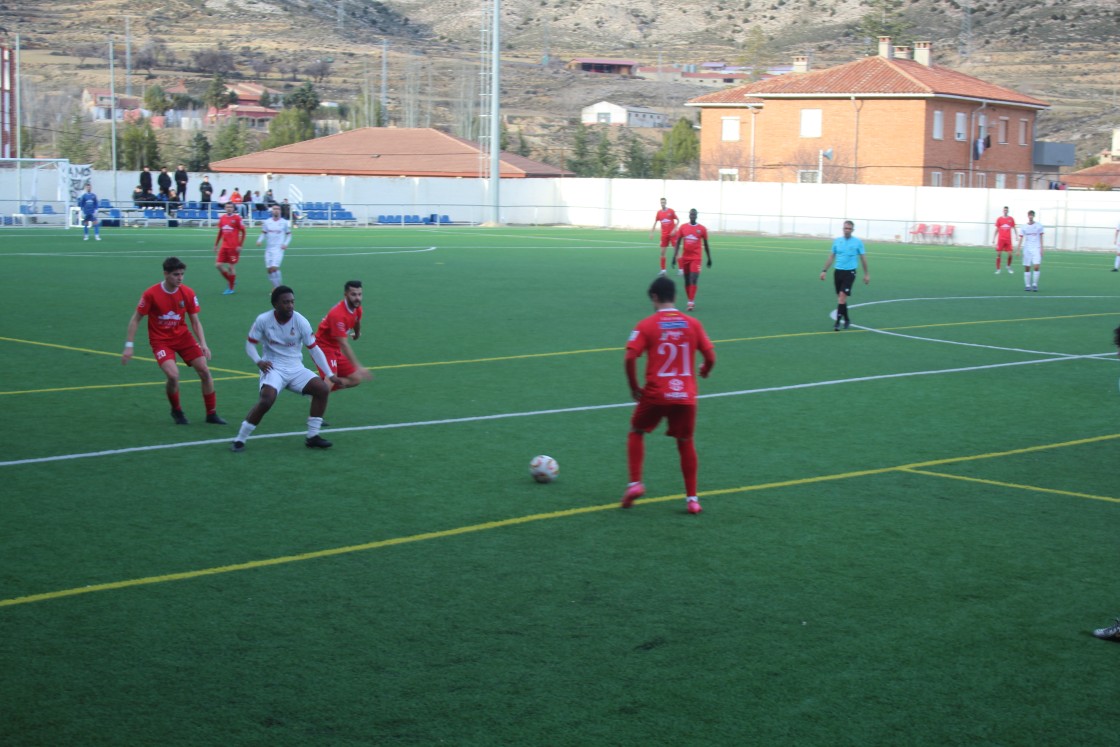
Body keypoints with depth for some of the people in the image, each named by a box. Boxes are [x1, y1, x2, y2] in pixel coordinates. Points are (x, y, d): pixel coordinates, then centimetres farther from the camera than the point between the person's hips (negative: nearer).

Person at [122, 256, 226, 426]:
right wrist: (129, 346, -11)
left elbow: (195, 322, 1)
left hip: (183, 337, 4)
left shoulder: (188, 294, -7)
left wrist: (203, 344, -11)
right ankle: (176, 411, 5)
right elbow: (135, 320, -7)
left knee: (205, 371, -6)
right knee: (173, 375, -24)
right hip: (160, 340, -4)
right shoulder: (151, 294, -16)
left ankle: (211, 414, 10)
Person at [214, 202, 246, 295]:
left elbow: (243, 232, -6)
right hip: (224, 247, 6)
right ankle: (231, 281, 21)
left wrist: (240, 245, -12)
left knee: (231, 267, -2)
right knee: (218, 265, 1)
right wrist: (216, 244, 17)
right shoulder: (222, 218, 9)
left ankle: (231, 288, 9)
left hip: (233, 247, -6)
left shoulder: (237, 218, -7)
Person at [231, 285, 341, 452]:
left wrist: (330, 374, -2)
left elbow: (314, 349, 0)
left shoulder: (301, 321, -7)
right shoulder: (263, 320, -10)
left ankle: (312, 437, -1)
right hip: (273, 368, -4)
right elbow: (250, 344, 1)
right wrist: (258, 361, -19)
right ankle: (240, 440, -15)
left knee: (322, 389, -14)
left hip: (296, 369, 4)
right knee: (267, 400, -30)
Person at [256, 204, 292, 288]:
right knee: (269, 269, 2)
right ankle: (276, 287, 16)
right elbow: (263, 233, 13)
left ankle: (277, 287, -7)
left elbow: (289, 235, 8)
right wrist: (259, 241, -6)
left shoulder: (284, 223, 0)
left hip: (278, 249, -4)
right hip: (268, 249, 4)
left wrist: (285, 244, -8)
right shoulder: (266, 222, 6)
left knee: (274, 267, -19)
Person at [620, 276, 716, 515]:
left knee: (636, 432, 20)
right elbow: (710, 356, 2)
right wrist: (705, 370, 25)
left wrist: (634, 387, 1)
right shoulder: (692, 323, 3)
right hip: (686, 396, 2)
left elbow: (630, 358, -13)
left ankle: (635, 483, 9)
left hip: (655, 394, -2)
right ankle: (692, 498, 14)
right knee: (686, 443, 16)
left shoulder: (646, 325, -3)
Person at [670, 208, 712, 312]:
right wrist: (674, 257, -4)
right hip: (685, 258, 3)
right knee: (687, 280, 8)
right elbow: (678, 243, 4)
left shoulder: (702, 229, 0)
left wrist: (709, 259, 11)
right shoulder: (683, 227, 3)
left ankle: (691, 302, -17)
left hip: (696, 258, -3)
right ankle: (690, 301, 20)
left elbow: (706, 245, 8)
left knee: (694, 279, -15)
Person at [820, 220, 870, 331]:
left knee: (842, 296, -16)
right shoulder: (837, 241, 7)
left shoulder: (857, 242, -1)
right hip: (838, 271, 4)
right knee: (840, 297, 9)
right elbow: (831, 257, 13)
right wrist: (824, 270, 8)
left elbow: (863, 258, 5)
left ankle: (838, 322, -15)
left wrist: (866, 274, 5)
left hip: (849, 272, -4)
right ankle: (846, 319, 26)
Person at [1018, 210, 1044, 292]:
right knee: (1027, 268, 1)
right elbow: (1021, 239, 5)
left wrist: (1041, 249, 0)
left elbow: (1041, 238, 6)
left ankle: (1035, 284, -3)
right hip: (1027, 249, 1)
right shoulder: (1024, 227, 3)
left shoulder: (1039, 226, 2)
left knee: (1037, 266, -13)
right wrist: (1019, 250, -2)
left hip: (1036, 249, -1)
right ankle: (1027, 285, 9)